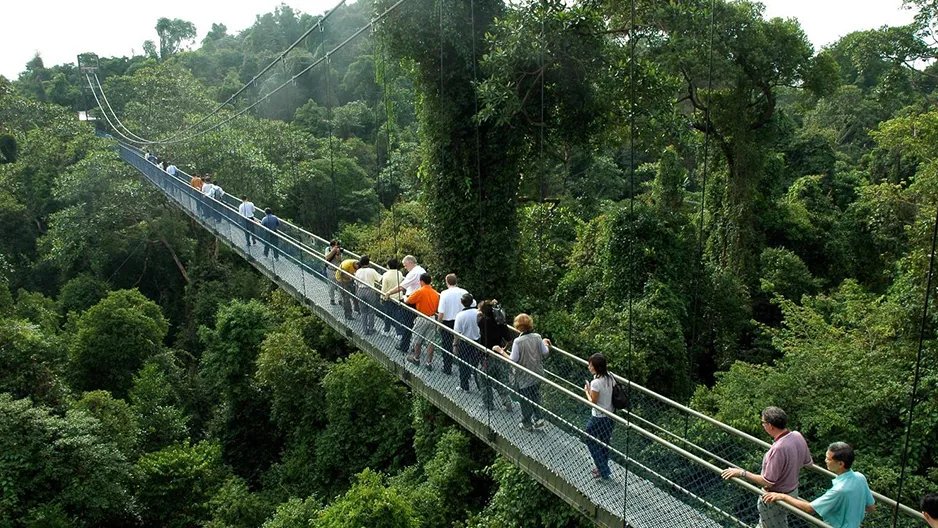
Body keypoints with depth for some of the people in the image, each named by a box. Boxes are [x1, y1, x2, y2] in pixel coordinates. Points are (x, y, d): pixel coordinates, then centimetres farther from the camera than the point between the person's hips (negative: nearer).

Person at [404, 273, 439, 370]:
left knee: (418, 340, 14)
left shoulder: (419, 291, -13)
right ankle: (429, 363, 10)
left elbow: (408, 301, -7)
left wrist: (405, 297, 14)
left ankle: (416, 358, 28)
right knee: (430, 341, 7)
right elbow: (438, 306, 7)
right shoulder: (436, 293, 2)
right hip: (433, 319, 4)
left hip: (422, 319, -4)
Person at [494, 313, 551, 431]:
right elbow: (545, 353, 0)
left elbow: (513, 360, -20)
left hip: (524, 377, -4)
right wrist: (545, 344, 20)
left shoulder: (518, 341, -25)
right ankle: (538, 419, 25)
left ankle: (527, 424, 29)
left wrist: (501, 351, -9)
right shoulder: (537, 337, -10)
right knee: (535, 395, 25)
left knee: (525, 400, 14)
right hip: (537, 374, 4)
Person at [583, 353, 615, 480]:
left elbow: (593, 402, -19)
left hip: (599, 418, -8)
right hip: (610, 416, 8)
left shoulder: (596, 382, -27)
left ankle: (603, 471, 16)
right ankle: (603, 468, 38)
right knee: (604, 443, 23)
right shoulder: (610, 377, -4)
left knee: (590, 441, 12)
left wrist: (587, 391, -4)